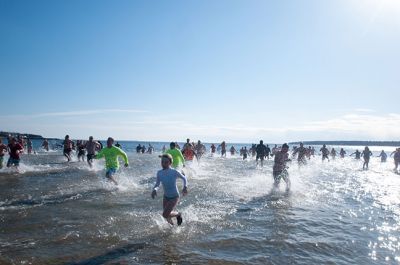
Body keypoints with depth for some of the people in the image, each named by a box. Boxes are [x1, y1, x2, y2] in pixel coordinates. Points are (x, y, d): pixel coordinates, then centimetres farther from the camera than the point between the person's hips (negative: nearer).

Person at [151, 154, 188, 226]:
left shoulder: (174, 172, -22)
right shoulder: (159, 173, -10)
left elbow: (184, 178, -5)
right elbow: (157, 184, -2)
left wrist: (185, 187, -18)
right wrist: (154, 190, -23)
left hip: (174, 197, -5)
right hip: (166, 197, 5)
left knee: (165, 215, -17)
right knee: (167, 216, 17)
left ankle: (178, 214, 13)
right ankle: (172, 225, 49)